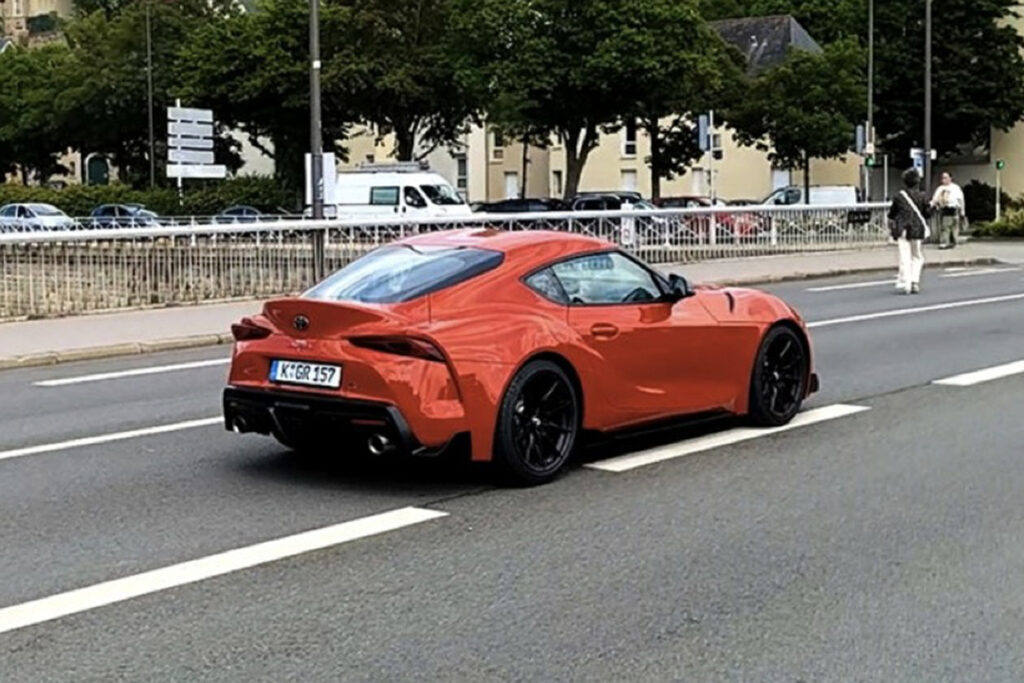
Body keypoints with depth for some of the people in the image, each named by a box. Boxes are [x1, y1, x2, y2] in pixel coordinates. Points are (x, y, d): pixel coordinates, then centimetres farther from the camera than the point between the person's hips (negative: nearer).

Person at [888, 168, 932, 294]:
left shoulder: (899, 197, -3)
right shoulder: (922, 197, -5)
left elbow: (891, 214, 1)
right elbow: (928, 212, -2)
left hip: (903, 231, 0)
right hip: (918, 231, 0)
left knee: (905, 258, 2)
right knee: (918, 257, 12)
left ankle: (905, 284, -3)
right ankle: (915, 281, -3)